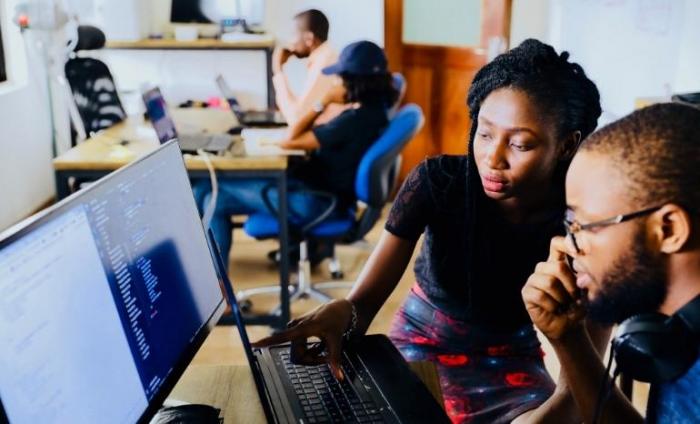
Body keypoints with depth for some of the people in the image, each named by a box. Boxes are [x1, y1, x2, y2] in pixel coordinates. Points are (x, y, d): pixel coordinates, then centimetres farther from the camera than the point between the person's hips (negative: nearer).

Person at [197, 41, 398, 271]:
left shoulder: (355, 119, -26)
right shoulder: (374, 110, 3)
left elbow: (288, 140, -19)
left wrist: (322, 103, -10)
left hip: (315, 201, -10)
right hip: (325, 189, 10)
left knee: (213, 195, -4)